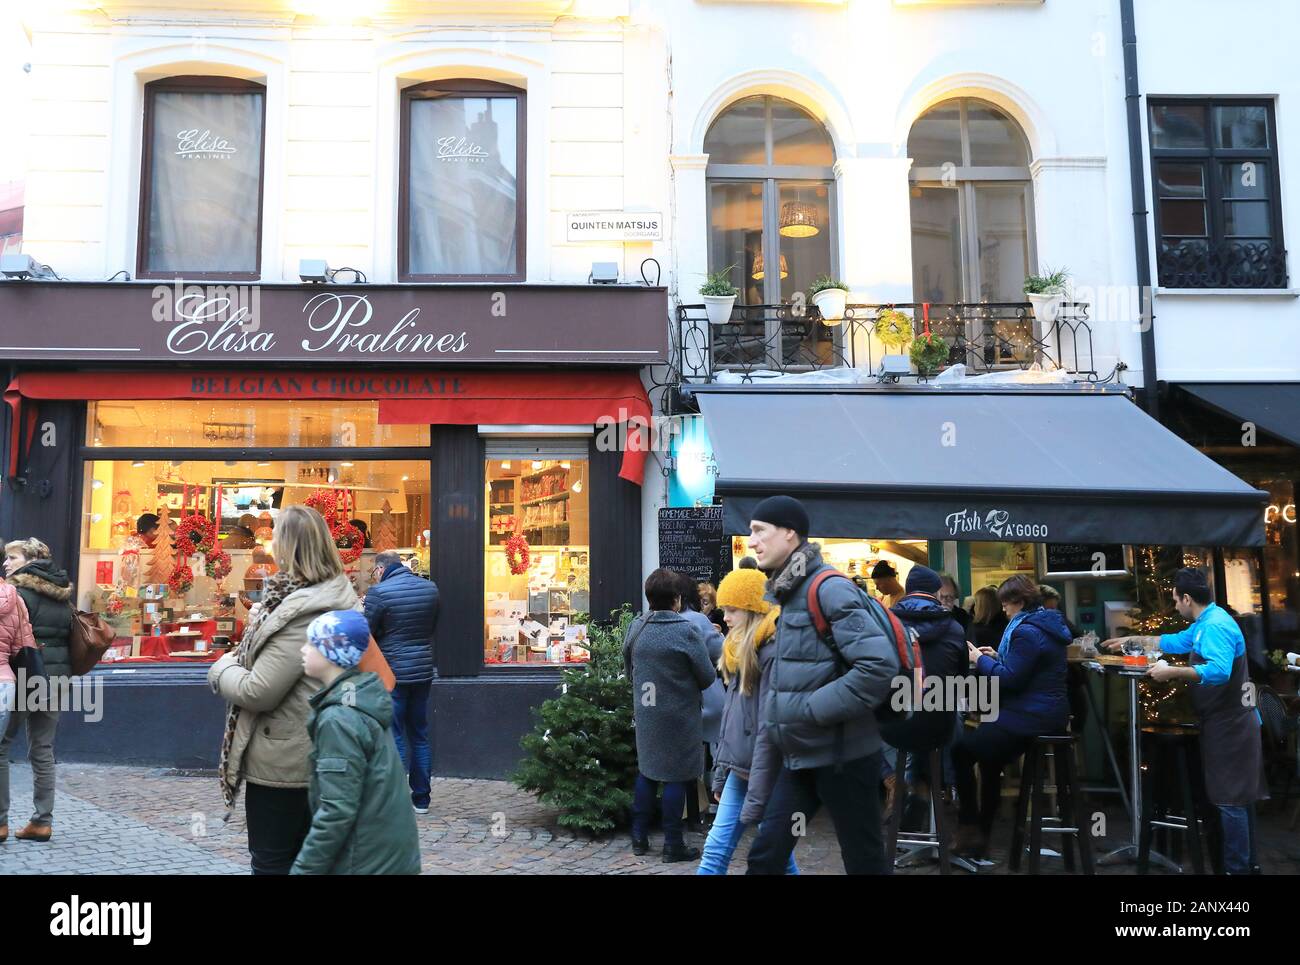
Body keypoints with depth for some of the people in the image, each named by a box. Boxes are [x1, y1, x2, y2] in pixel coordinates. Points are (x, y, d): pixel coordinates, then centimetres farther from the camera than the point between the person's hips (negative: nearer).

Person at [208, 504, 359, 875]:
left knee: (272, 861, 6)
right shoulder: (338, 597, 4)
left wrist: (222, 669, -5)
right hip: (315, 757, 9)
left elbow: (257, 692, -24)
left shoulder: (302, 614, -26)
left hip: (281, 762, -9)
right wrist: (240, 661, 2)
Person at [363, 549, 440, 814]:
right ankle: (421, 799, 20)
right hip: (423, 670, 5)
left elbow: (366, 633, -8)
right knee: (420, 735, 14)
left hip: (392, 672, -5)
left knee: (394, 736, 4)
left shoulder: (379, 592, -14)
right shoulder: (431, 588, 2)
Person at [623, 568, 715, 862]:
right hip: (678, 716, -5)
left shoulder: (635, 628, -2)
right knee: (676, 776, 4)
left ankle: (639, 836, 22)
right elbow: (708, 678, -9)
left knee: (647, 771, 16)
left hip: (645, 714, 5)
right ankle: (673, 844, 10)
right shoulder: (688, 631, -16)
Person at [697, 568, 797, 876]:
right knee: (716, 848, 8)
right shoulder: (740, 652, 13)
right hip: (740, 768, 9)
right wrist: (720, 775, 18)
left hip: (764, 771, -8)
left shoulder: (772, 653, -16)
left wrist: (761, 787, -20)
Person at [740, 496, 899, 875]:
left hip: (842, 754, -8)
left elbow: (879, 665, -26)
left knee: (864, 860, 8)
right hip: (801, 756, 8)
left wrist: (809, 710, -21)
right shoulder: (789, 595, 12)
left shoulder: (829, 589, -17)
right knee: (765, 855, 10)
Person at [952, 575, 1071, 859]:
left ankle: (970, 830, 3)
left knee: (960, 750, -4)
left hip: (1030, 716, -11)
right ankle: (981, 835, 26)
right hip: (1048, 711, 11)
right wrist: (997, 657, 14)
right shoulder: (1045, 624, 13)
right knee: (989, 759, 22)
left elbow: (1010, 679, -20)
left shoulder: (1027, 631, -19)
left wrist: (980, 659, -7)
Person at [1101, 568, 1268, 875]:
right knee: (1239, 796, 18)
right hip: (1228, 722, 11)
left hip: (1229, 725, -11)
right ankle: (1247, 861, 28)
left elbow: (1219, 671, -35)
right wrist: (1133, 640, 31)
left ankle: (1237, 868, 2)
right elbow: (1175, 641, 28)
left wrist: (1172, 672, -34)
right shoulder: (1206, 623, 13)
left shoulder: (1216, 626, -22)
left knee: (1231, 800, -4)